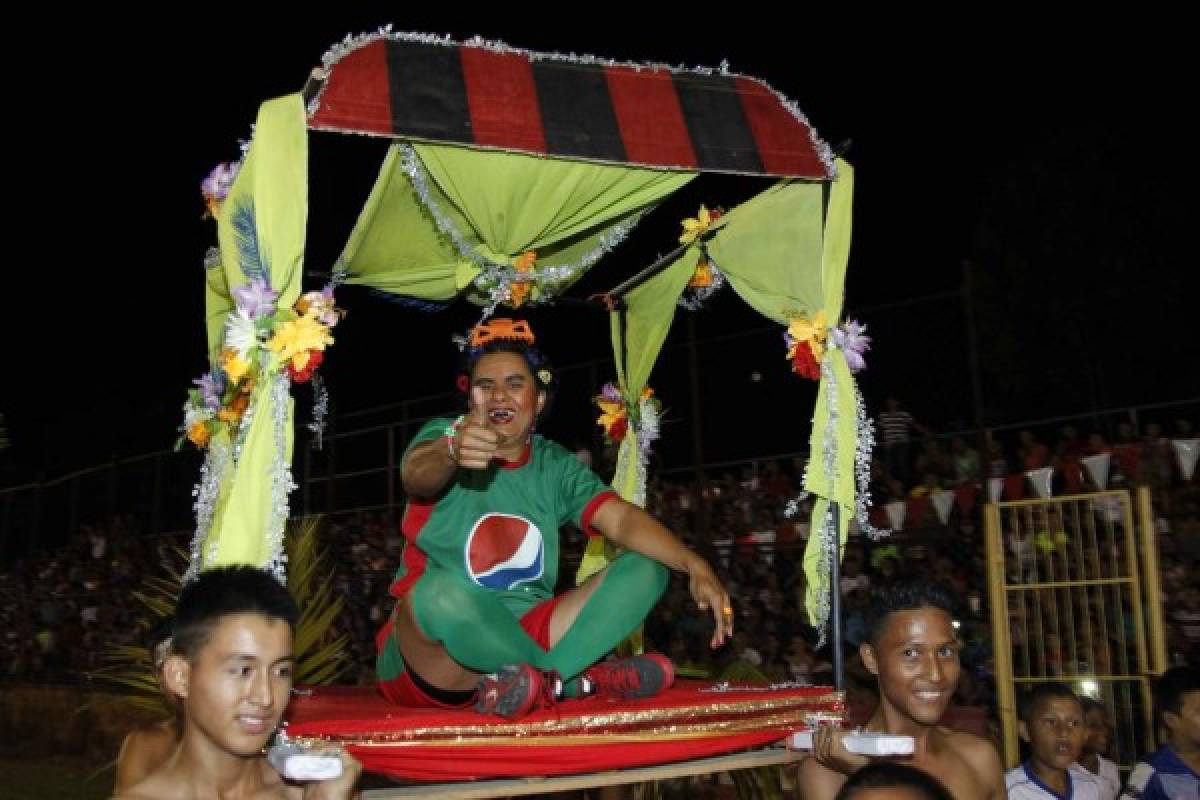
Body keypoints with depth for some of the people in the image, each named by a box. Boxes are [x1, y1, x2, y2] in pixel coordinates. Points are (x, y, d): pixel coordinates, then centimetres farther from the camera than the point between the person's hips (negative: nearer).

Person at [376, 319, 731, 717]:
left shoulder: (556, 467, 8)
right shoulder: (444, 435, -2)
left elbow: (621, 518, -7)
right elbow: (416, 475, -26)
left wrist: (694, 565, -24)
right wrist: (450, 452, -50)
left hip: (523, 634, 4)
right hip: (430, 654, -4)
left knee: (646, 567, -8)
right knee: (439, 592, -38)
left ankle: (519, 682, -23)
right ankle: (573, 680, -17)